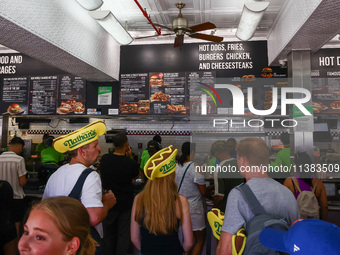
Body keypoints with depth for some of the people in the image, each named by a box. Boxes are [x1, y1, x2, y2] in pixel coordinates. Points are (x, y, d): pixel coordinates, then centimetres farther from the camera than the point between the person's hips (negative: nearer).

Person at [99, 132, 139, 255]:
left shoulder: (104, 159, -9)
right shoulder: (131, 163, -19)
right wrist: (129, 157, -4)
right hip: (126, 203, -2)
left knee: (109, 234, 19)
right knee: (123, 235, 11)